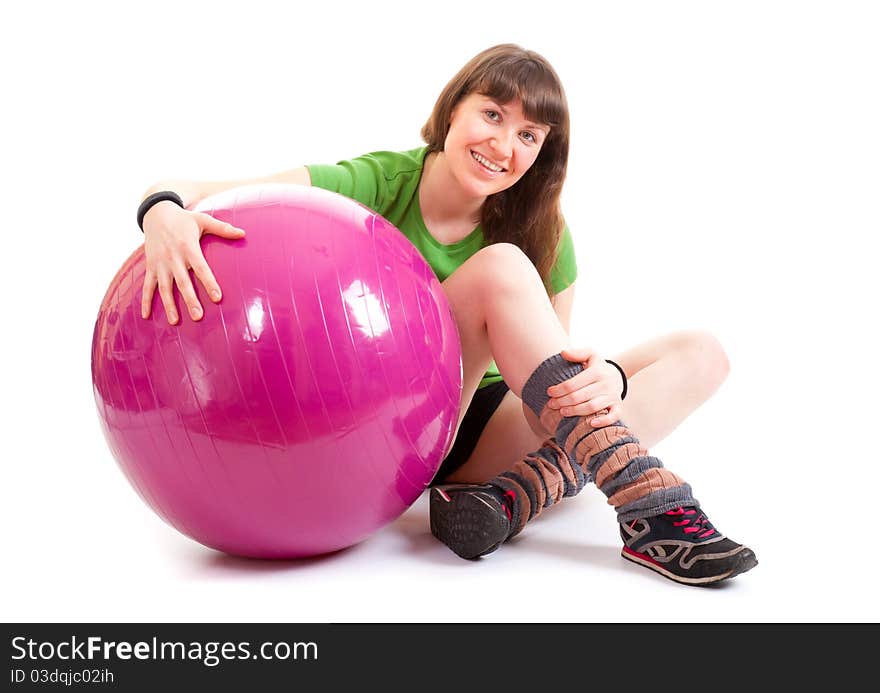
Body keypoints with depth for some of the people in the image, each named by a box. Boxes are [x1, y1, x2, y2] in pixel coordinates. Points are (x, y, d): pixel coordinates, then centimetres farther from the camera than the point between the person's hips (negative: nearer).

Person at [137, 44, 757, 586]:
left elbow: (558, 363, -9)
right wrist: (163, 210, -40)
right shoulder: (373, 185, -11)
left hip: (485, 431, 4)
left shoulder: (544, 237, -3)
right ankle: (651, 503, -34)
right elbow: (198, 193, -16)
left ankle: (522, 490, -33)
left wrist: (604, 379, -33)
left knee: (700, 354, -10)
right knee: (498, 269, -27)